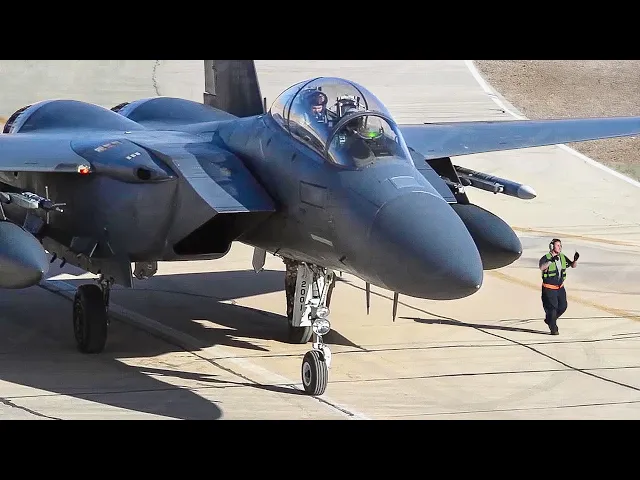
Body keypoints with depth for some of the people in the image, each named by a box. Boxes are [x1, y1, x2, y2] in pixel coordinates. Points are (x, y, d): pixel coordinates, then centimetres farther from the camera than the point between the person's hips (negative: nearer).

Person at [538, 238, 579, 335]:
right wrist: (551, 261, -47)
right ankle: (553, 329, 8)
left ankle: (549, 320, 30)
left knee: (563, 307, 6)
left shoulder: (562, 257, 4)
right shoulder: (546, 258, -16)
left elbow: (573, 265, 11)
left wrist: (575, 260, -12)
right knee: (552, 308, -5)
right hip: (549, 288, -6)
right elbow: (542, 267, -35)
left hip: (560, 287, 6)